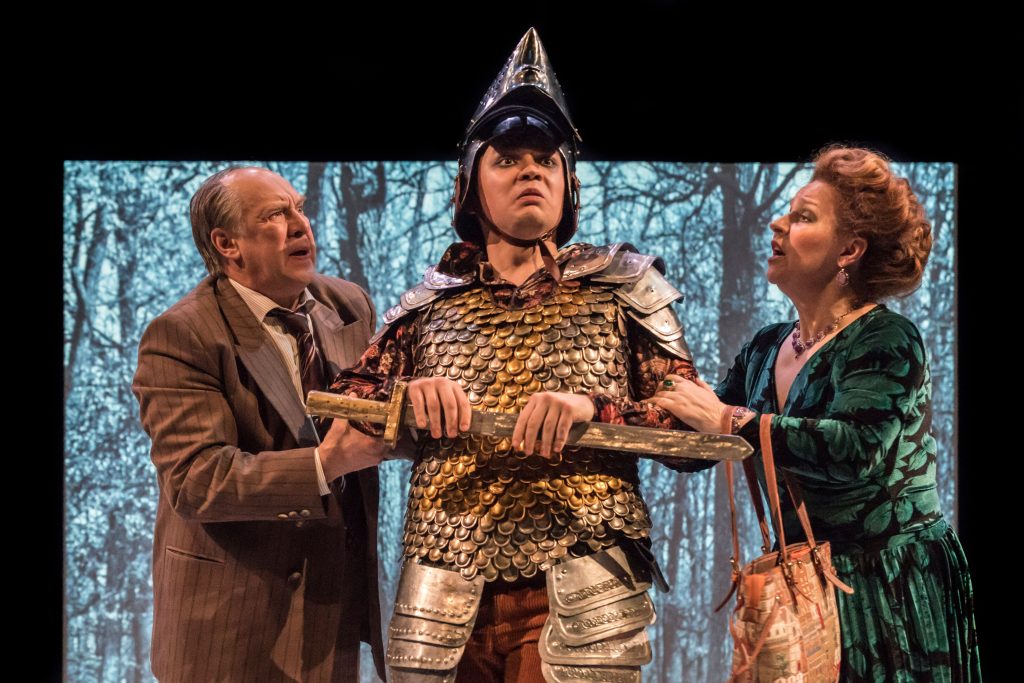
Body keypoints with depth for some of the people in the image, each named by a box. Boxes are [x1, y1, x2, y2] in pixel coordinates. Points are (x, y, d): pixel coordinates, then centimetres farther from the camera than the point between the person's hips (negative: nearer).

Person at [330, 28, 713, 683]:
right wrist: (406, 399, -9)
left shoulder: (624, 288, 8)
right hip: (447, 599, 2)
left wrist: (594, 407, -17)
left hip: (579, 601, -2)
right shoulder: (430, 302, 13)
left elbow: (698, 431, 1)